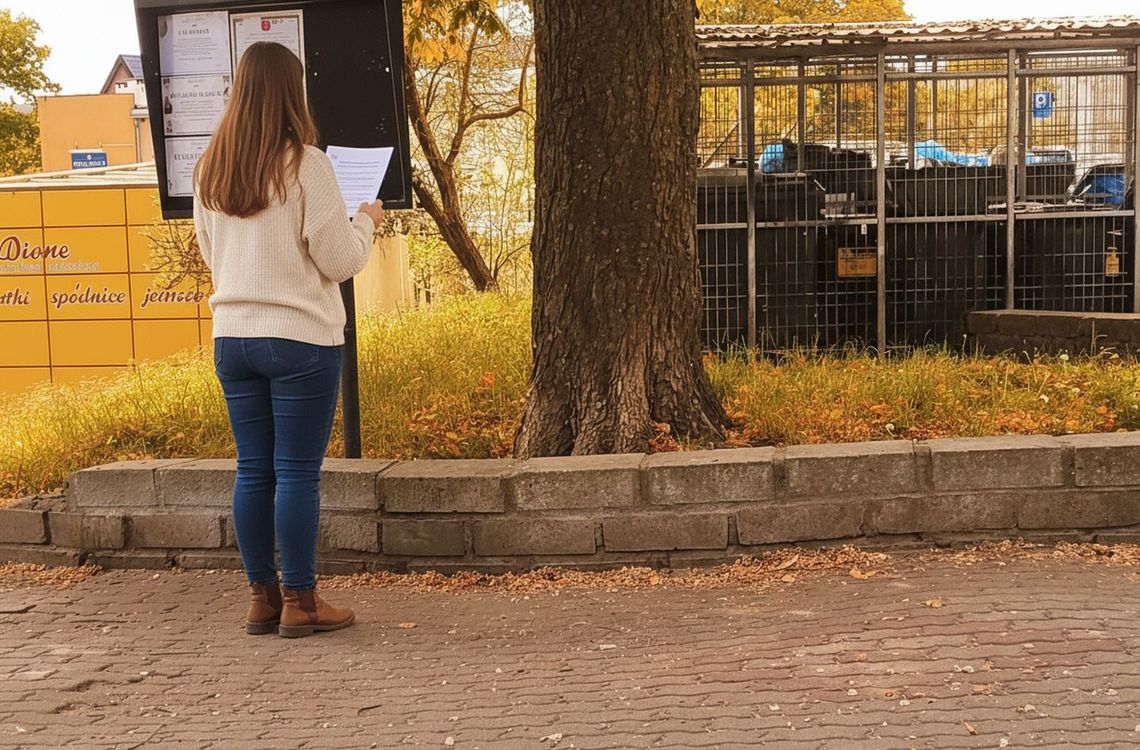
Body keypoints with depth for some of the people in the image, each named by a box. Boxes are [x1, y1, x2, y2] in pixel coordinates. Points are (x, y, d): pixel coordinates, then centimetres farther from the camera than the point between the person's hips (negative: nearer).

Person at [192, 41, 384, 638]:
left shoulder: (210, 171, 8)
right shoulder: (304, 164, -11)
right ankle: (300, 603, 8)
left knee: (253, 470, 11)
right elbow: (341, 260, -9)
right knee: (297, 472, 1)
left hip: (232, 336, 6)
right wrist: (366, 220, 9)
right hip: (300, 337, -6)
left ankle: (262, 597, 19)